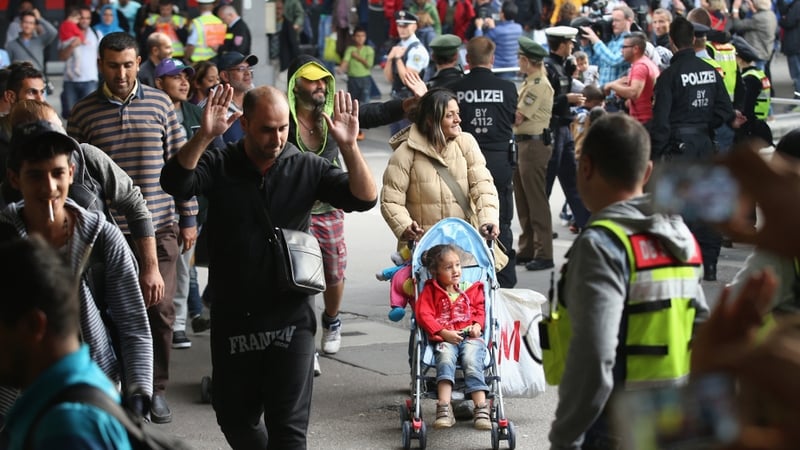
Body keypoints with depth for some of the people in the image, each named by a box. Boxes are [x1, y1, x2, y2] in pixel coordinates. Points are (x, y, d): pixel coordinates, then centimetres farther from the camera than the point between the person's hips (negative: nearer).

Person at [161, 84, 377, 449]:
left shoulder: (306, 168, -1)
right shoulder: (219, 166, -3)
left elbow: (364, 198, -10)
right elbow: (175, 183, -20)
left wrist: (348, 147, -27)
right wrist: (203, 136, -36)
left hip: (290, 321, -1)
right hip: (232, 320, 2)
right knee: (235, 420, 16)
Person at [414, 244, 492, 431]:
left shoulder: (471, 288, 18)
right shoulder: (430, 291, 10)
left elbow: (480, 309, 17)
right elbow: (424, 315, -1)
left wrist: (477, 325, -5)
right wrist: (444, 333, -12)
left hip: (470, 337, 1)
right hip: (443, 338, -1)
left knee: (471, 361, -28)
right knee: (445, 359, -32)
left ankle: (481, 409, -32)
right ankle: (444, 409, -41)